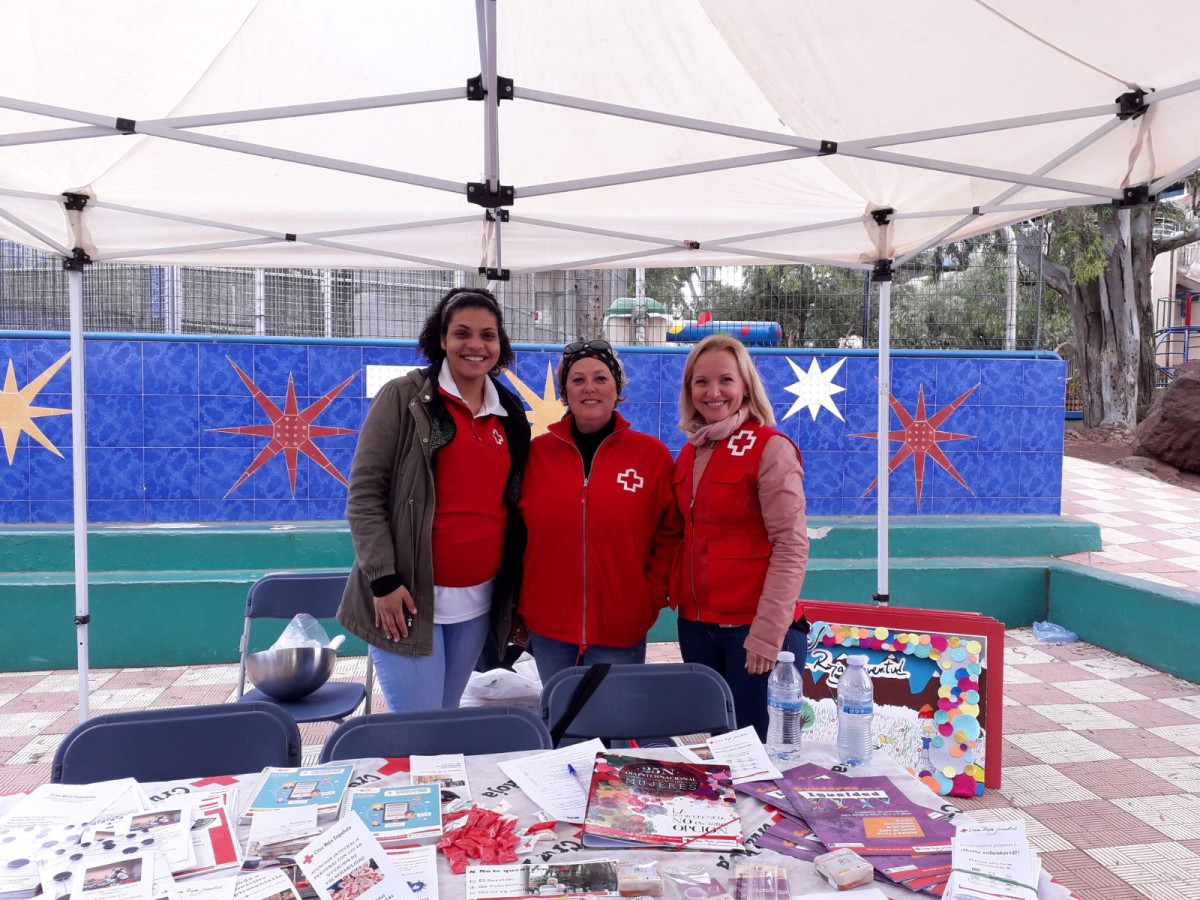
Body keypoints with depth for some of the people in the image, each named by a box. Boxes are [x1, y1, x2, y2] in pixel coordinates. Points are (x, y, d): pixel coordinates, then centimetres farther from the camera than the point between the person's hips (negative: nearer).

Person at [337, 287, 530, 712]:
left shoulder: (510, 413, 10)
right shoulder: (404, 397, -5)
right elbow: (364, 494, -8)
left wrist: (511, 596, 14)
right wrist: (384, 579, -14)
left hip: (478, 600, 5)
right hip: (407, 596, -5)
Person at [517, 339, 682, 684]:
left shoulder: (652, 453, -2)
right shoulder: (537, 452, 2)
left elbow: (669, 535, 2)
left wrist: (652, 595, -4)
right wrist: (519, 604, 5)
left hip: (620, 630, -2)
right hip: (547, 628, 2)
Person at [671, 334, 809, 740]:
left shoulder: (771, 448, -9)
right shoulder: (690, 453, 11)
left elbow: (791, 546, -13)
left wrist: (768, 631, -17)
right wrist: (684, 603, 4)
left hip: (753, 629, -6)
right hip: (696, 627, 6)